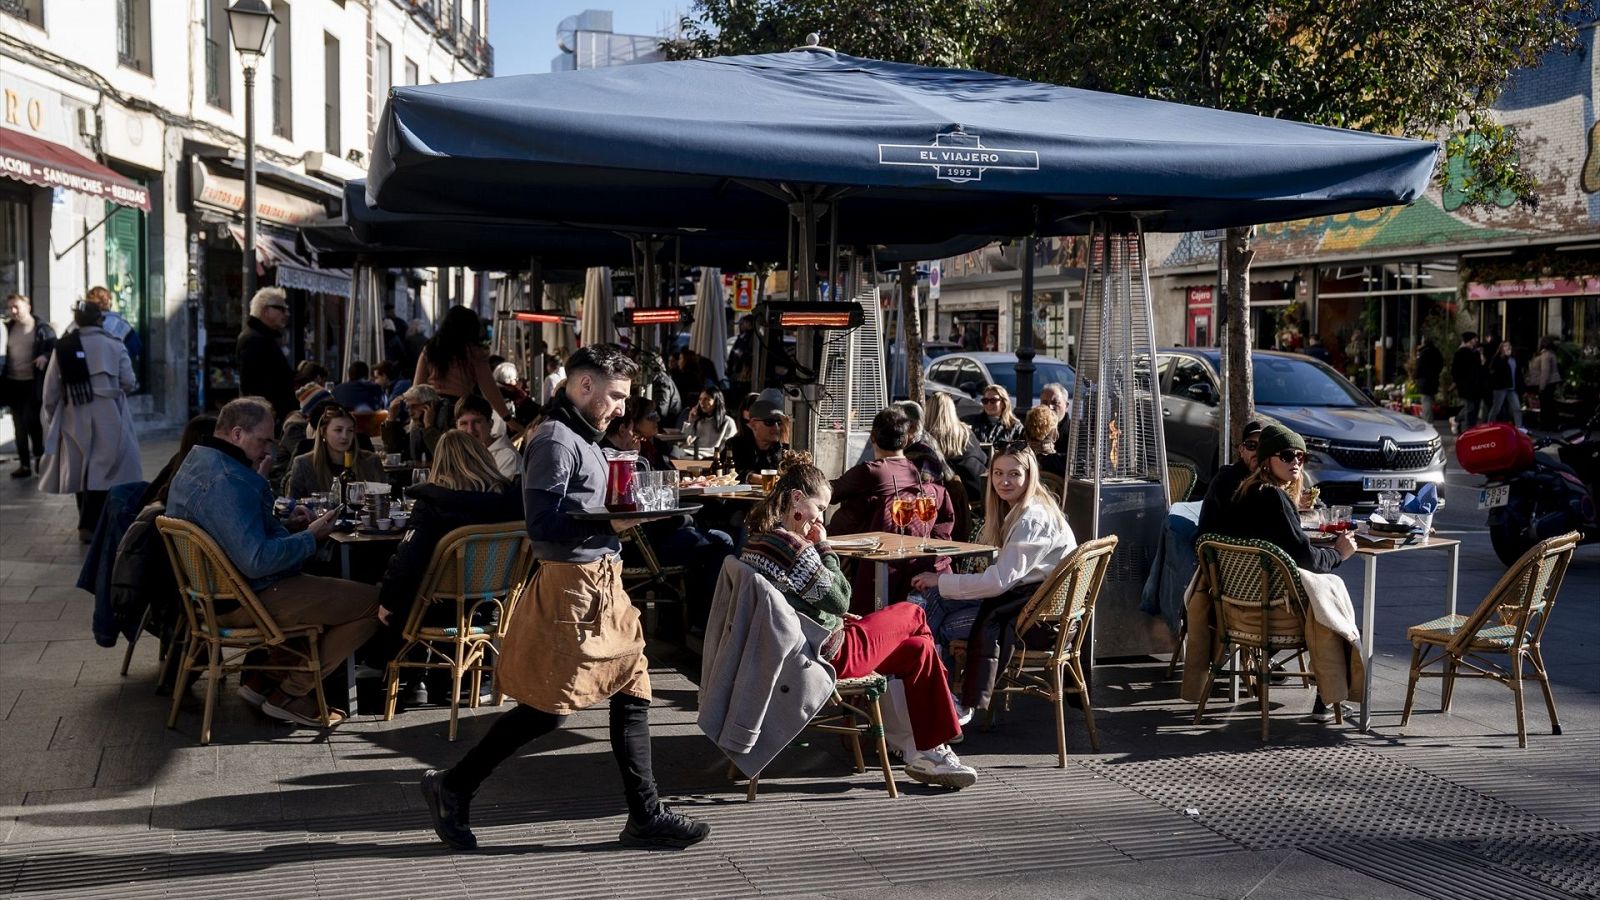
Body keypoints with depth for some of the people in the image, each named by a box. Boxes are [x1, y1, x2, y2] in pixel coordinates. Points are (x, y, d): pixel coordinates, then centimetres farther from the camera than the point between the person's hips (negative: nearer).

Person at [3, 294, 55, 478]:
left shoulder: (42, 329, -6)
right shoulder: (8, 328, 8)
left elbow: (55, 350, -4)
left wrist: (45, 356, -25)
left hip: (34, 382, -5)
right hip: (13, 382, 5)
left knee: (31, 420, -9)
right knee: (19, 425, 8)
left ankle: (39, 455, 13)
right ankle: (24, 464, 16)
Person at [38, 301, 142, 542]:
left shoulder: (62, 347, 3)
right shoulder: (113, 344, -4)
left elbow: (50, 390, 4)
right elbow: (128, 382, -3)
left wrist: (51, 419, 16)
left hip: (74, 419, 3)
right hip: (107, 418, -3)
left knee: (81, 469, 13)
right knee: (103, 470, 0)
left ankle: (88, 523, 21)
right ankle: (89, 525, -9)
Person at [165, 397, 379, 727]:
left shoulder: (197, 463, 10)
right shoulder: (226, 482, -25)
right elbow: (257, 561, -32)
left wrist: (283, 524, 8)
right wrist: (310, 537, -18)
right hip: (244, 602, -11)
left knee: (325, 582, 33)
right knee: (372, 601, -10)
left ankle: (261, 677, 20)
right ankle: (290, 693, 0)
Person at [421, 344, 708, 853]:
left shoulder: (583, 438, 16)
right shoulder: (556, 440, -14)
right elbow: (541, 525, -21)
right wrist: (611, 525, -24)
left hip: (600, 585, 10)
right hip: (571, 586, -10)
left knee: (633, 692, 9)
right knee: (547, 707, -2)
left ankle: (645, 815, 15)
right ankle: (453, 787, 13)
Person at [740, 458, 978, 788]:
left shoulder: (756, 541, 6)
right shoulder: (793, 547, -25)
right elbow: (840, 599, -15)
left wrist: (841, 617, 9)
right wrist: (824, 547, -8)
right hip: (829, 655, -9)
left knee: (918, 647, 16)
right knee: (913, 614, 11)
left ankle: (927, 752, 18)